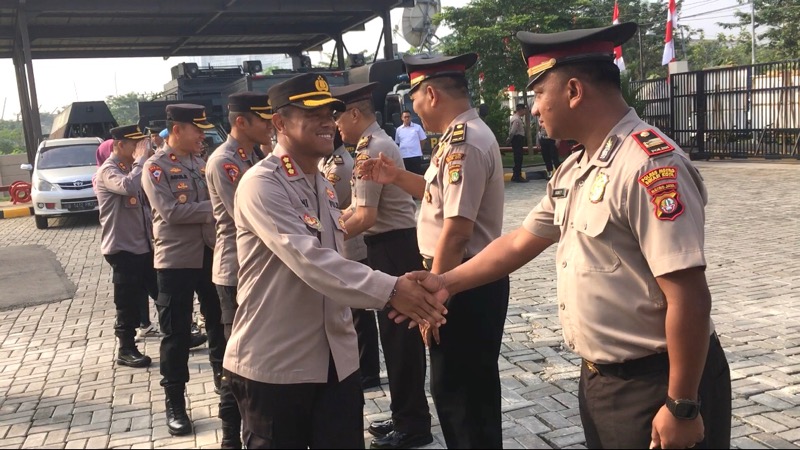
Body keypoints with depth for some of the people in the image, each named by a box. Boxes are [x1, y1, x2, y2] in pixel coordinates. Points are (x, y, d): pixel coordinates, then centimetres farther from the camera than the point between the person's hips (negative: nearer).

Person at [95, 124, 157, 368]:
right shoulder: (108, 171, -13)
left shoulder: (129, 169, 14)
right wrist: (141, 160, -22)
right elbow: (128, 186, -35)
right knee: (128, 302, 1)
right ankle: (126, 350, 15)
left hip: (143, 245, 8)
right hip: (123, 248, -8)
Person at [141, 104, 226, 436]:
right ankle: (175, 404, 18)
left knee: (220, 324, 16)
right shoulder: (156, 167, -8)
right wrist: (212, 207, -18)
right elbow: (171, 212, -20)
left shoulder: (201, 163, 10)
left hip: (210, 256, 6)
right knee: (176, 335, 4)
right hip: (176, 261, -5)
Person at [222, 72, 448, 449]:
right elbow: (308, 260, -29)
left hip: (335, 358, 7)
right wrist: (389, 290, -34)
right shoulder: (261, 185, -16)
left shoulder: (324, 186, 12)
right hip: (274, 363, -7)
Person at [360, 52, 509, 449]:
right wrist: (397, 177, 12)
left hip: (465, 285, -10)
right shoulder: (463, 135, 10)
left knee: (460, 392, 4)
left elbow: (457, 229, -27)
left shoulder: (463, 143, -22)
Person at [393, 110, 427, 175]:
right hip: (403, 156, 2)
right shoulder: (399, 129, 8)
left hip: (416, 156, -2)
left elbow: (423, 140, 8)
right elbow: (397, 143, 15)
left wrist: (417, 149, 9)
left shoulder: (417, 127, 2)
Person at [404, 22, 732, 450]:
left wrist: (681, 407, -20)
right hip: (596, 378, 9)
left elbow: (688, 296, -24)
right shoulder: (573, 170, 7)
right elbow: (519, 243, 15)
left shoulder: (649, 165, -22)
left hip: (653, 385, -8)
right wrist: (445, 282, 15)